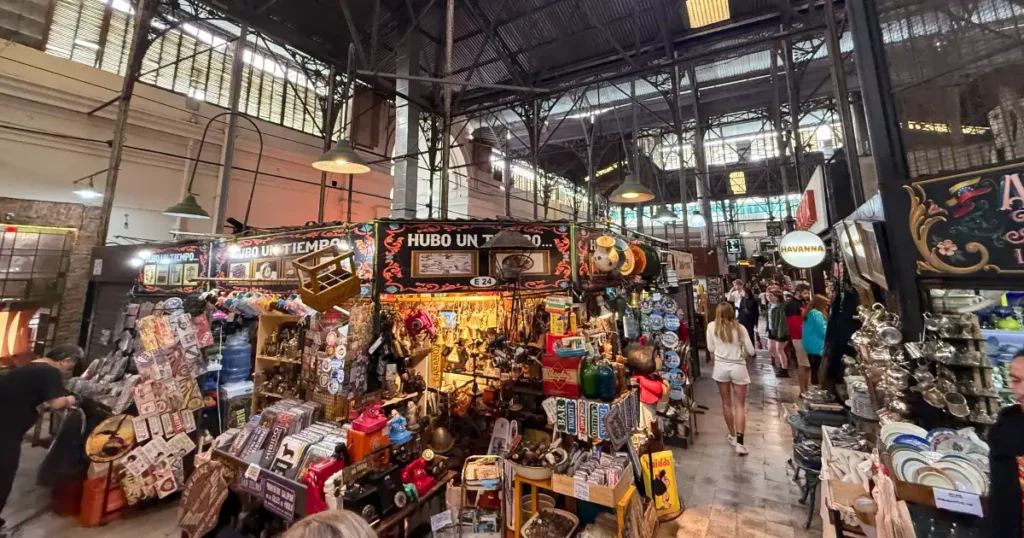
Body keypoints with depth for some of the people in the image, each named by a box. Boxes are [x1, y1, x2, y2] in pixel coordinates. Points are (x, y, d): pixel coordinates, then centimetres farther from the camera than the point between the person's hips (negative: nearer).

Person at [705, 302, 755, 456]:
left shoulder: (712, 326, -8)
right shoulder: (740, 328, -9)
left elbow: (710, 349, 0)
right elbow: (751, 351, -3)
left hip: (721, 367, 1)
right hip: (738, 367, -1)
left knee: (726, 403, 16)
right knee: (739, 405, 7)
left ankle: (732, 436, 30)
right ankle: (739, 442, 1)